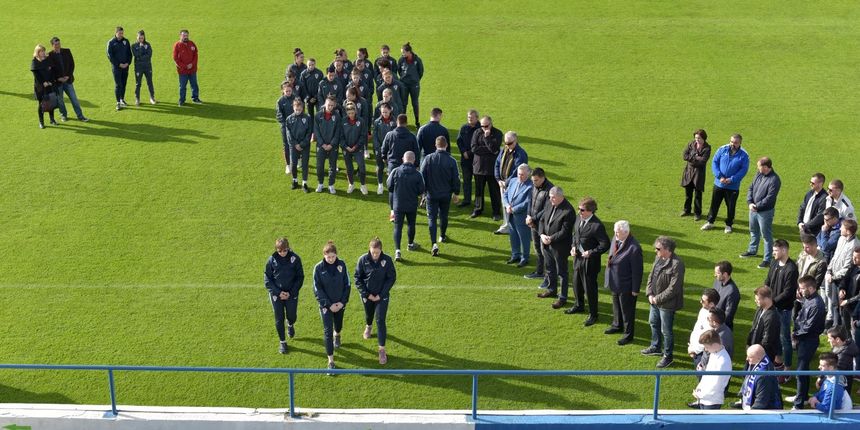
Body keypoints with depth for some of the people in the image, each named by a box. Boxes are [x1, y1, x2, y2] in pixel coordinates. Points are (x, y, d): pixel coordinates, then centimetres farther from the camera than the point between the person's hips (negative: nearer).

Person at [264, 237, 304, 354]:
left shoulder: (295, 259, -8)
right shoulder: (272, 260, -7)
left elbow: (300, 277, -3)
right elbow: (267, 279, -3)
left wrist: (291, 292, -11)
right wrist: (278, 292, -13)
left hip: (292, 294, 0)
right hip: (276, 294, 0)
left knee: (291, 316, 6)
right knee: (279, 319, 4)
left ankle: (290, 325, 43)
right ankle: (282, 342, 21)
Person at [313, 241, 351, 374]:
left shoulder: (341, 265, -10)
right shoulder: (319, 268, -15)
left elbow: (347, 284, -2)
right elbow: (317, 289, -11)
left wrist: (342, 302, -9)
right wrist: (328, 304, -15)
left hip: (340, 303, 3)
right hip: (326, 305, -3)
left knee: (338, 325, 23)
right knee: (327, 331, -4)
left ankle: (337, 335, 60)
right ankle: (331, 360, 2)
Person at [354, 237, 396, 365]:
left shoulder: (387, 260, -16)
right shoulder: (363, 260, -15)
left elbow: (392, 278, -10)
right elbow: (358, 278, -7)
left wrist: (381, 294, -14)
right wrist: (366, 294, -12)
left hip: (382, 295, -2)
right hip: (367, 295, 2)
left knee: (380, 320, -7)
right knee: (368, 314, 25)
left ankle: (382, 350, -2)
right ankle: (368, 327, 61)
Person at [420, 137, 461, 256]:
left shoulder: (428, 159, -10)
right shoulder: (451, 161, -9)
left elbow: (422, 176, -5)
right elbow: (456, 178, -3)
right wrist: (456, 192, 12)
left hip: (432, 194, -1)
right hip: (446, 194, 1)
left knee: (432, 218, 0)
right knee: (443, 216, 21)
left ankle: (434, 243, -14)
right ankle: (442, 236, 41)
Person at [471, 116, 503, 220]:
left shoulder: (497, 133, -5)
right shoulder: (477, 133, 2)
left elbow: (494, 148, -16)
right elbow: (474, 148, -9)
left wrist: (487, 137, -21)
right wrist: (489, 150, -14)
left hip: (492, 167, -3)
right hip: (479, 166, 3)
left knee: (494, 191, 3)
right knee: (479, 190, 12)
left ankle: (496, 212, 11)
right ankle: (478, 210, 26)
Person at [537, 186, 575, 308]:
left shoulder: (568, 211, -23)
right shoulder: (550, 205, 0)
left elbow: (565, 231, -23)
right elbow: (542, 220, 6)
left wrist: (551, 238, -21)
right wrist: (542, 235, -9)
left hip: (560, 247, -8)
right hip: (547, 244, 8)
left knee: (561, 272, 6)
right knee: (550, 269, 23)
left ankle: (563, 298, 17)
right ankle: (552, 290, 43)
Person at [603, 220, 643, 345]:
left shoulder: (634, 248, -30)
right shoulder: (616, 239, -6)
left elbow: (637, 270, -22)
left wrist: (635, 289, -16)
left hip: (626, 285, -8)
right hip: (615, 282, 8)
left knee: (627, 310, 11)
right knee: (616, 306, 27)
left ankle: (628, 334, 28)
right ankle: (617, 325, 49)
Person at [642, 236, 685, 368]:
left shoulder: (676, 264, -26)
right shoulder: (658, 259, 0)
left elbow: (673, 288, -25)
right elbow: (651, 276, 9)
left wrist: (658, 298, -19)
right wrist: (650, 294, -3)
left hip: (667, 303, -9)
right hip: (655, 300, 9)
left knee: (666, 330, 5)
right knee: (653, 323, 26)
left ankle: (668, 356, 24)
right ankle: (655, 347, 48)